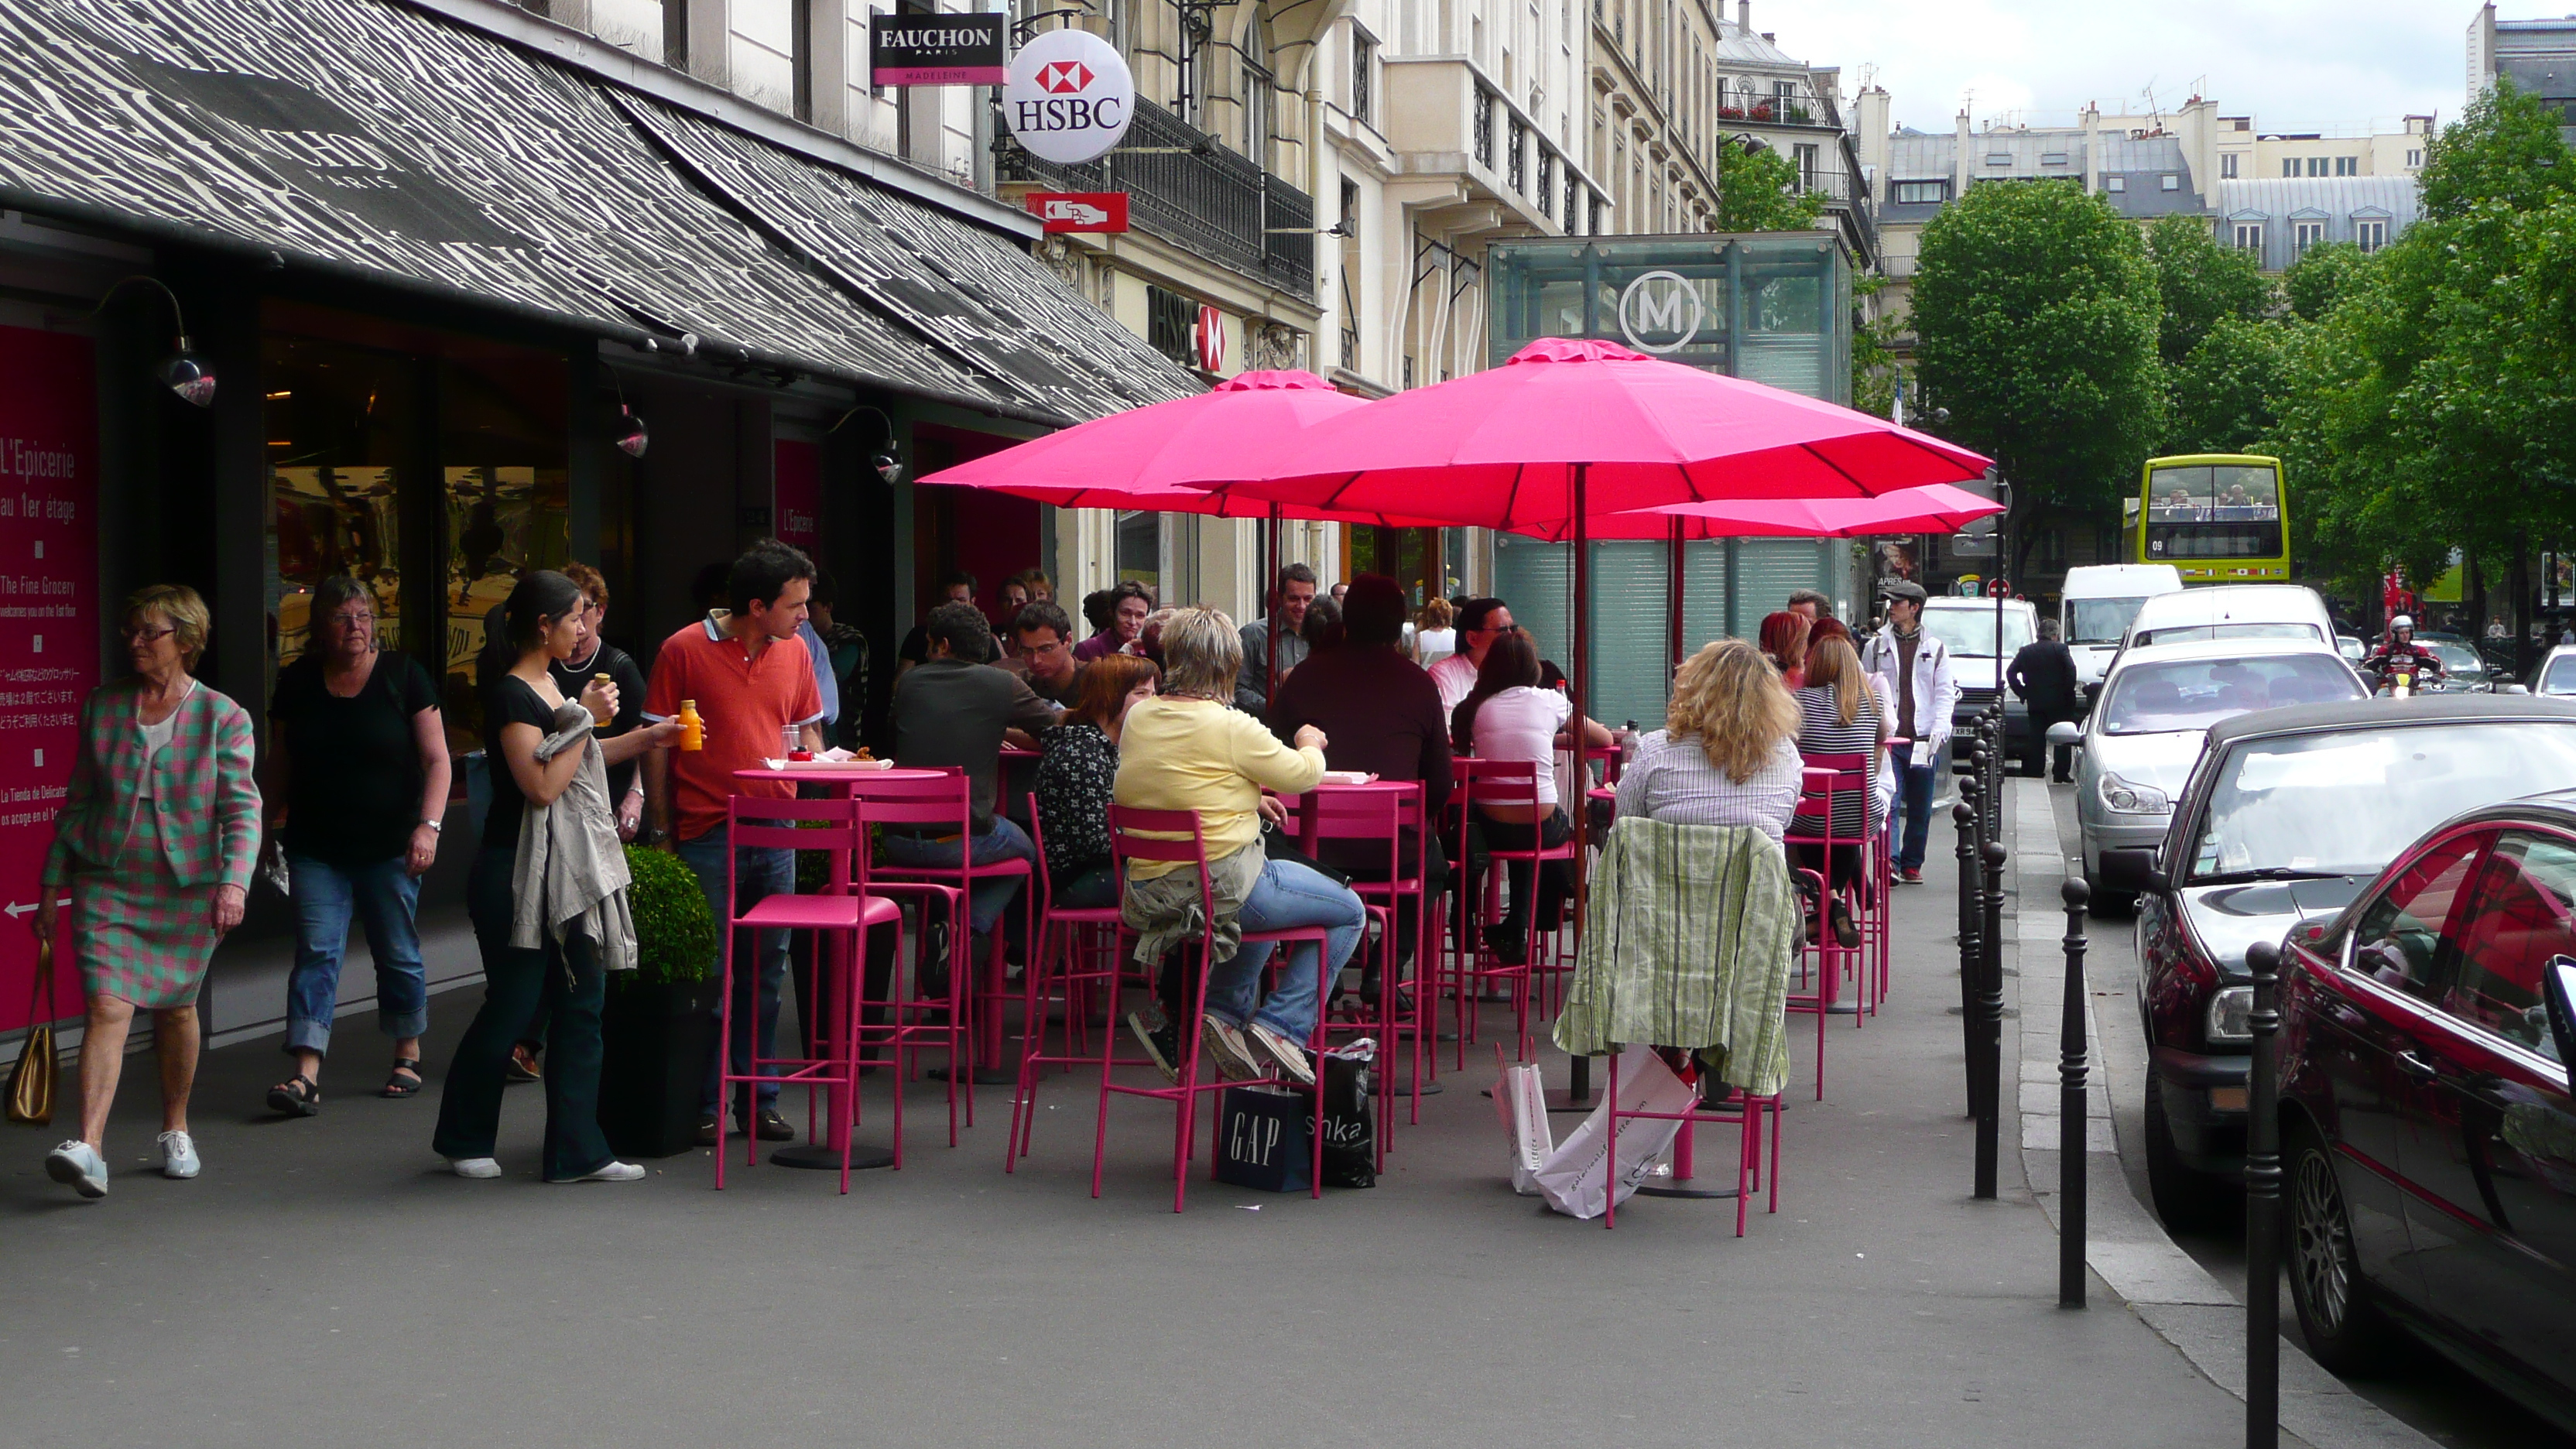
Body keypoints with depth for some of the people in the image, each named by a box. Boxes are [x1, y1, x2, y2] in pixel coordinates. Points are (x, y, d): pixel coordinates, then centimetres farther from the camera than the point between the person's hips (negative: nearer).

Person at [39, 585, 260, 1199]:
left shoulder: (222, 717, -3)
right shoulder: (102, 708, 6)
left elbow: (243, 808, -7)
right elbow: (77, 801, 12)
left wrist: (234, 881, -21)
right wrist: (52, 882, 12)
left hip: (187, 892, -1)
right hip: (107, 885, 1)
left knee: (175, 1009, 11)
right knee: (107, 1008, -12)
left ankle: (175, 1131, 32)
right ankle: (89, 1148, -20)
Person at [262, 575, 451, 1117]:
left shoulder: (402, 675, -3)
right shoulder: (297, 681, 4)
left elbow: (436, 759, -3)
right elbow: (279, 763, 14)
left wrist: (429, 825, -13)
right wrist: (272, 822, 10)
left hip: (389, 847, -1)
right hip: (316, 847, 1)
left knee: (398, 954, 8)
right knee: (315, 953, -8)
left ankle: (408, 1057, 25)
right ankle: (306, 1076, -15)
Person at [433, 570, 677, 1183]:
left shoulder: (551, 687, 13)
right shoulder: (511, 695, -14)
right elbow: (542, 785, -21)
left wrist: (644, 738, 20)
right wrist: (585, 719, -15)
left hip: (574, 874, 9)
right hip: (519, 876, -9)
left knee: (581, 1005, 4)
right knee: (512, 1007, 0)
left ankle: (576, 1152, 7)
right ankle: (463, 1139, 19)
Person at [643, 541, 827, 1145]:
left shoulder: (794, 653, 10)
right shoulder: (685, 650, -4)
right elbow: (656, 745, -2)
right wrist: (663, 833, -4)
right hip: (707, 837, -5)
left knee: (766, 970, 8)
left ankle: (759, 1099, 16)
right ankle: (701, 1104, 7)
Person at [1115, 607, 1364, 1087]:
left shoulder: (1139, 717, 5)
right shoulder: (1231, 728, -16)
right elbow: (1303, 775, -5)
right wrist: (1310, 744, 17)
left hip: (1149, 890, 8)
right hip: (1223, 882, -8)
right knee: (1349, 912, 11)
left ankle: (1223, 1013, 23)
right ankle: (1279, 1027, 1)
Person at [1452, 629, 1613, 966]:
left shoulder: (1477, 706, 1)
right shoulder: (1549, 701, 0)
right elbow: (1604, 739, 12)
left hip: (1491, 828, 1)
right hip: (1542, 828, -1)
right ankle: (1518, 931, 38)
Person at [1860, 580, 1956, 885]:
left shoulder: (1935, 649, 9)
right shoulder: (1877, 646, 9)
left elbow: (1945, 693, 6)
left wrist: (1939, 729, -9)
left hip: (1923, 740, 1)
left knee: (1920, 808, 6)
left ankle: (1912, 864, 16)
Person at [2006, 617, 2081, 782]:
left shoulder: (2026, 651, 5)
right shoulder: (2060, 649, -6)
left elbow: (2011, 672, 3)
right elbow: (2071, 670, -16)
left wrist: (2022, 692, 7)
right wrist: (2068, 692, -6)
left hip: (2035, 702, 3)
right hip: (2059, 703, -3)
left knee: (2037, 739, 8)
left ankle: (2035, 773, 7)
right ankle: (2061, 774, 2)